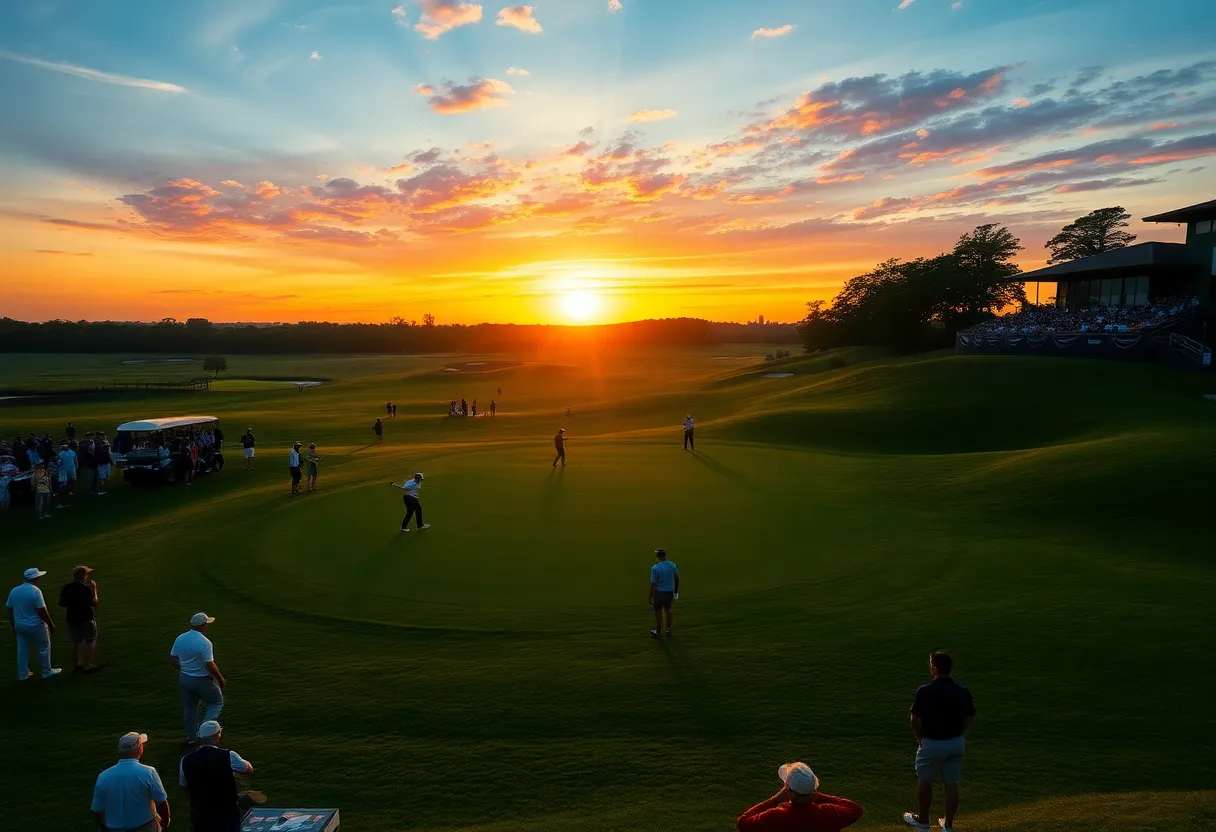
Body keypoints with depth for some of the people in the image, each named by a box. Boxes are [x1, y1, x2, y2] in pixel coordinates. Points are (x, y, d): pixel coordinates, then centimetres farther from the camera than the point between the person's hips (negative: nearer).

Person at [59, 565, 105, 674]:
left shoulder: (65, 588, 0)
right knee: (90, 641, 4)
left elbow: (61, 604, 7)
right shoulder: (86, 589, -20)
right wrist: (94, 589, -7)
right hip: (86, 619, -6)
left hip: (71, 619, 7)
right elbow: (94, 602, -15)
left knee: (76, 641, 18)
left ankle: (76, 664, 27)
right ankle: (87, 666, 3)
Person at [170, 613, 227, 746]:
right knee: (217, 702, 13)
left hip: (184, 678, 6)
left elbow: (172, 658, 8)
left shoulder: (180, 639, -2)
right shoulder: (205, 643, -24)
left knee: (189, 707, 18)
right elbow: (210, 665, -23)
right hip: (202, 680, -6)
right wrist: (221, 679, -11)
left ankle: (191, 737, 26)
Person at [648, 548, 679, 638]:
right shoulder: (672, 565, -3)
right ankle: (669, 629, 32)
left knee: (658, 611, 11)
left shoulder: (655, 568, -19)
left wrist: (651, 597, -9)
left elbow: (653, 584, -17)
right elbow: (677, 578, 9)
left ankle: (658, 631, 23)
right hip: (669, 591, 5)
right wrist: (676, 590, 23)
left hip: (659, 592, -4)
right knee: (668, 610, 21)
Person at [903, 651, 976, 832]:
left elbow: (915, 720, -13)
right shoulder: (963, 692, -7)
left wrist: (920, 738, 5)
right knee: (952, 784, 15)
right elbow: (970, 719, 4)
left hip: (932, 744, -4)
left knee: (924, 782, 16)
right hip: (956, 743, 4)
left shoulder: (925, 692, -20)